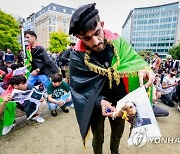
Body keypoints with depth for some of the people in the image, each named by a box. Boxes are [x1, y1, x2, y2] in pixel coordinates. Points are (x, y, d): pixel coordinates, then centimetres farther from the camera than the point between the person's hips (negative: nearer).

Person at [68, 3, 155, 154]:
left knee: (118, 133, 29)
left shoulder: (118, 42, -15)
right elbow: (82, 88, -20)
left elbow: (133, 60, -13)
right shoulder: (77, 57, -23)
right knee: (98, 139, 21)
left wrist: (143, 68, -36)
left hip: (119, 101, 4)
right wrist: (100, 101, -35)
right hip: (96, 105, -3)